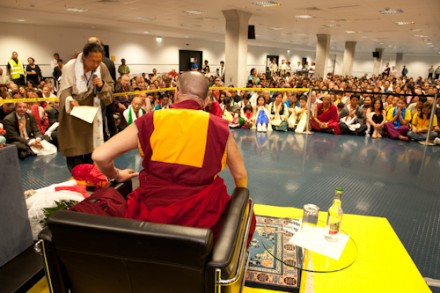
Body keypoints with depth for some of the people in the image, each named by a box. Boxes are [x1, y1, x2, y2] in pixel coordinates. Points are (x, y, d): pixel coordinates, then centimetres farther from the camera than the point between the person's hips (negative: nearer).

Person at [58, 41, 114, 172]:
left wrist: (102, 86, -22)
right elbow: (64, 91, -14)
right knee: (75, 155, -2)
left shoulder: (102, 68, -6)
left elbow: (110, 90, 0)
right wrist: (70, 101, -36)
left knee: (92, 154, 11)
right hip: (74, 117, -3)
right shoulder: (69, 67, -15)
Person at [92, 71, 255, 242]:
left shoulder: (150, 121, -2)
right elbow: (241, 176, 8)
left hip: (151, 215, 2)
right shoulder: (219, 127, -1)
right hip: (202, 217, -1)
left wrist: (116, 176, 19)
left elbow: (100, 156, -3)